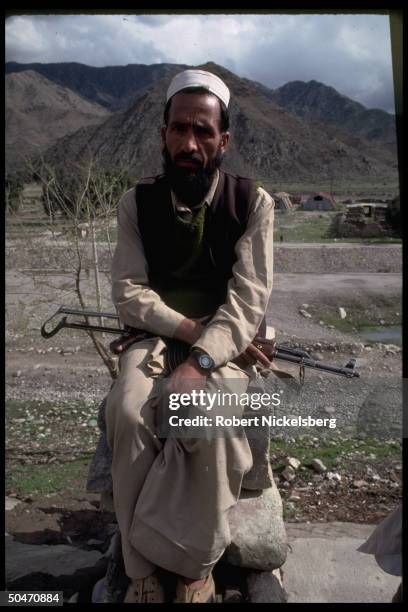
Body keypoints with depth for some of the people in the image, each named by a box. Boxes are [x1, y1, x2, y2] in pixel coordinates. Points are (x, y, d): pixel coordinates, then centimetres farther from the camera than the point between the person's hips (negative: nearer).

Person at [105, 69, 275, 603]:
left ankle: (196, 566, -10)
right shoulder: (137, 203, 1)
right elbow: (128, 292, -5)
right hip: (156, 334, 2)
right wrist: (191, 328, -19)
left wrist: (202, 359, -29)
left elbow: (248, 297, -12)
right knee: (126, 410, -29)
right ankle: (142, 572, -11)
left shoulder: (252, 203, -4)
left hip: (224, 339, -1)